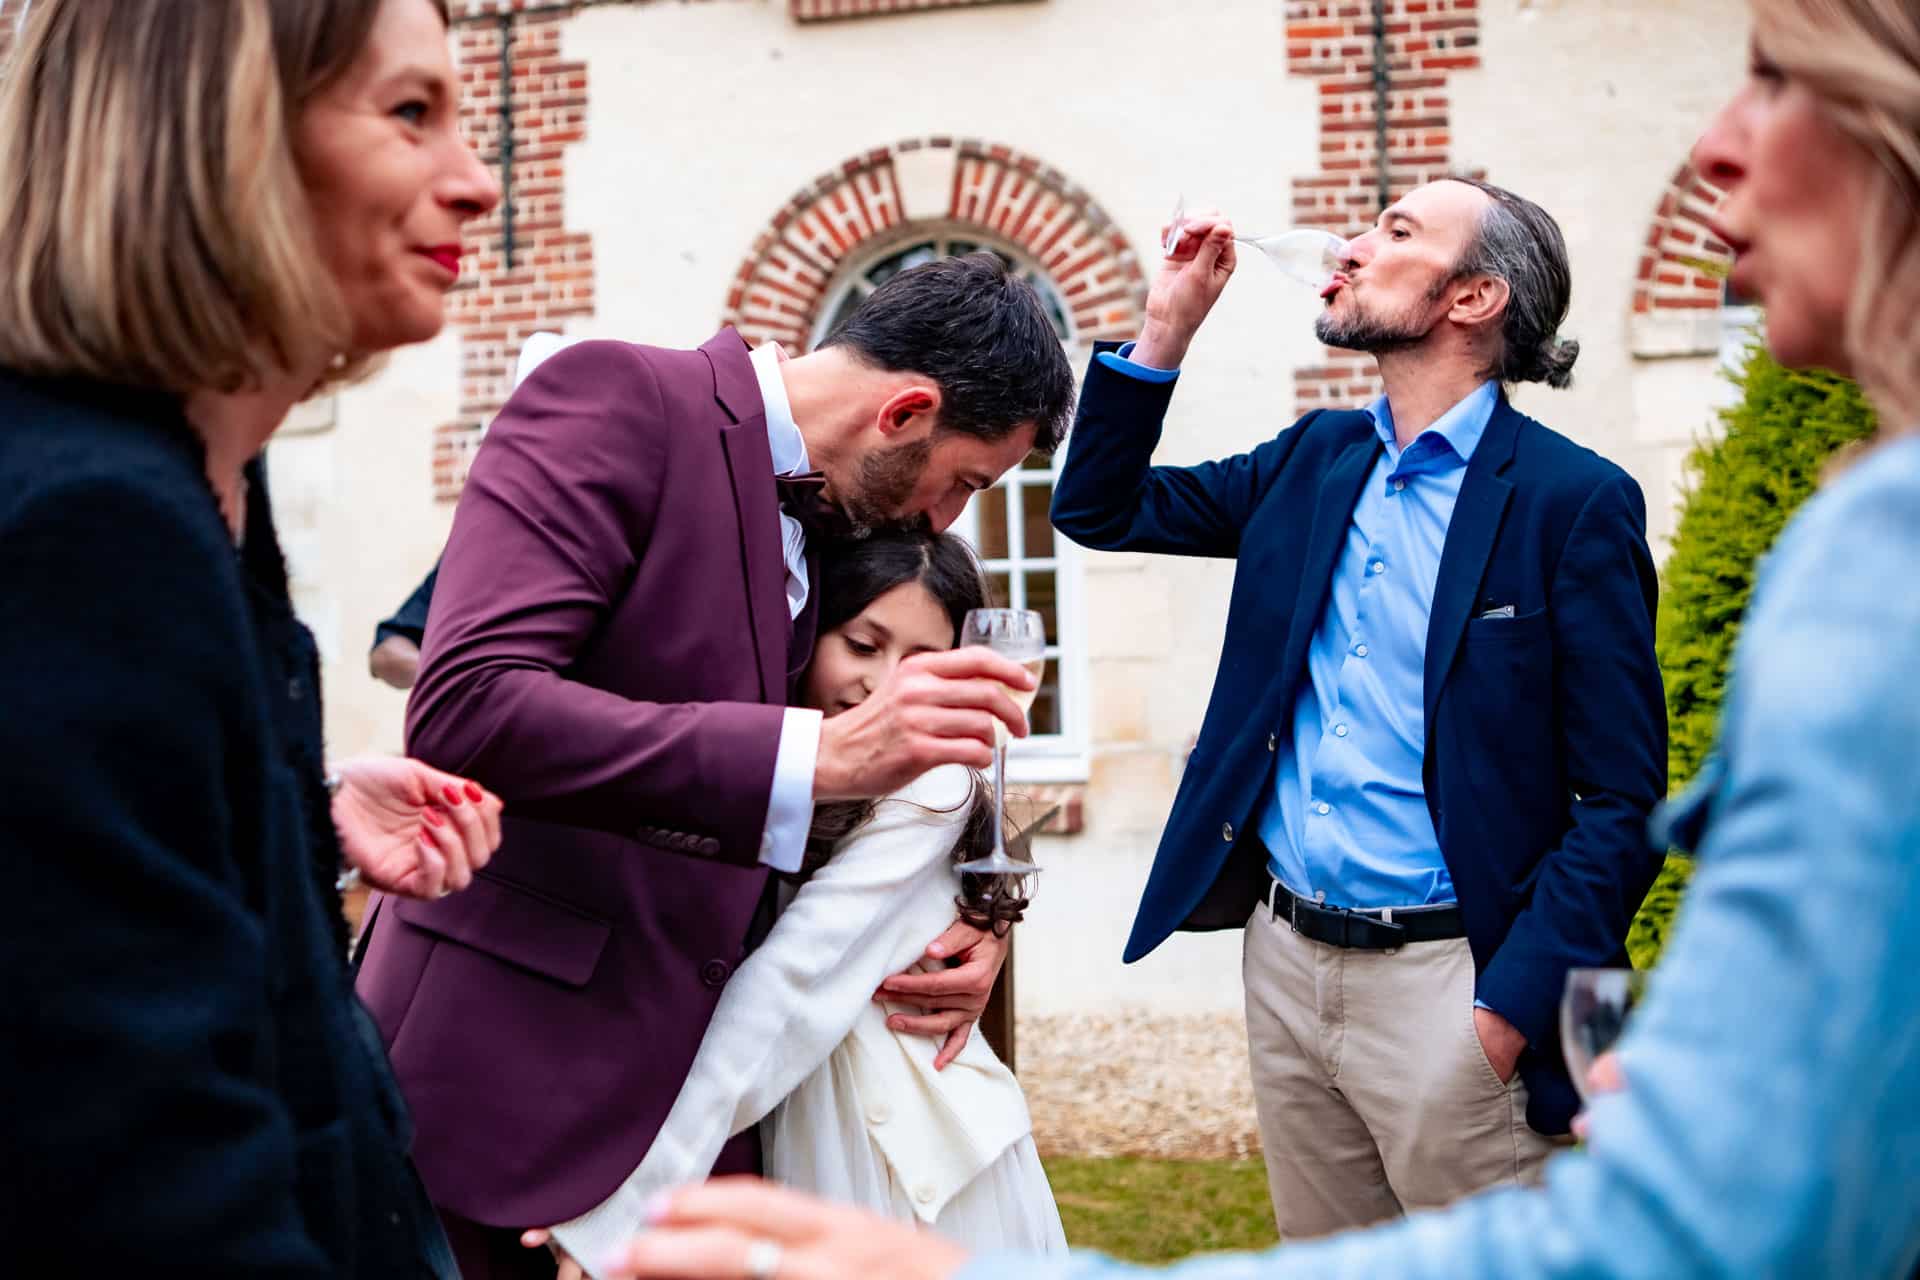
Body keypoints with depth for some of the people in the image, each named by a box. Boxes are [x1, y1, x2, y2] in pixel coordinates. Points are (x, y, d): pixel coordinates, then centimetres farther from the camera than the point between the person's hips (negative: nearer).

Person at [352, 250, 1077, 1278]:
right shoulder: (617, 396, -13)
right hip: (511, 1072, -7)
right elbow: (465, 709, -26)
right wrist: (819, 754, -30)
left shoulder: (831, 521, 11)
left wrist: (971, 921, 1)